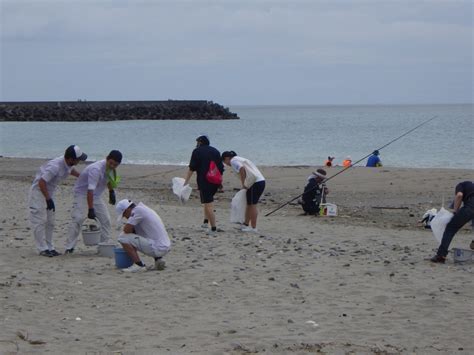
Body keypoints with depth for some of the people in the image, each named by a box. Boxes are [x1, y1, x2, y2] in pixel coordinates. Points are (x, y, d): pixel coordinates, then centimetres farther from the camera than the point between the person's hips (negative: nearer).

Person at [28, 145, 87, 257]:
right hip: (39, 191, -9)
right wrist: (48, 200, -27)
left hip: (49, 192, 9)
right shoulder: (55, 167, -32)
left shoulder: (68, 164, -6)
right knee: (40, 221, -8)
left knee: (50, 222, 11)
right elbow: (41, 182, -30)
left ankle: (49, 247, 17)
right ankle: (42, 249, -5)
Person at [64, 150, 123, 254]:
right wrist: (91, 209, -42)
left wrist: (112, 192, 20)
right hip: (82, 193, -8)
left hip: (96, 196, 8)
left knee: (105, 220, 3)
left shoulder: (111, 168, -7)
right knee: (78, 219, -22)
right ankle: (69, 248, -22)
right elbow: (90, 190, -38)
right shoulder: (96, 169, -33)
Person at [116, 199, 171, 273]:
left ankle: (139, 265, -10)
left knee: (122, 238, -10)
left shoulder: (137, 210, -11)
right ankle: (158, 259, 17)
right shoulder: (144, 208, 18)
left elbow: (126, 230, -13)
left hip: (157, 249, -9)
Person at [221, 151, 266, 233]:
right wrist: (245, 185, 17)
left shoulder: (233, 161, -6)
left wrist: (243, 184, -14)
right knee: (249, 204, 18)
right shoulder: (239, 159, 23)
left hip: (256, 183, -10)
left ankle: (253, 228, 0)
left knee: (252, 205, -4)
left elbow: (242, 169, -23)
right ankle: (246, 224, 27)